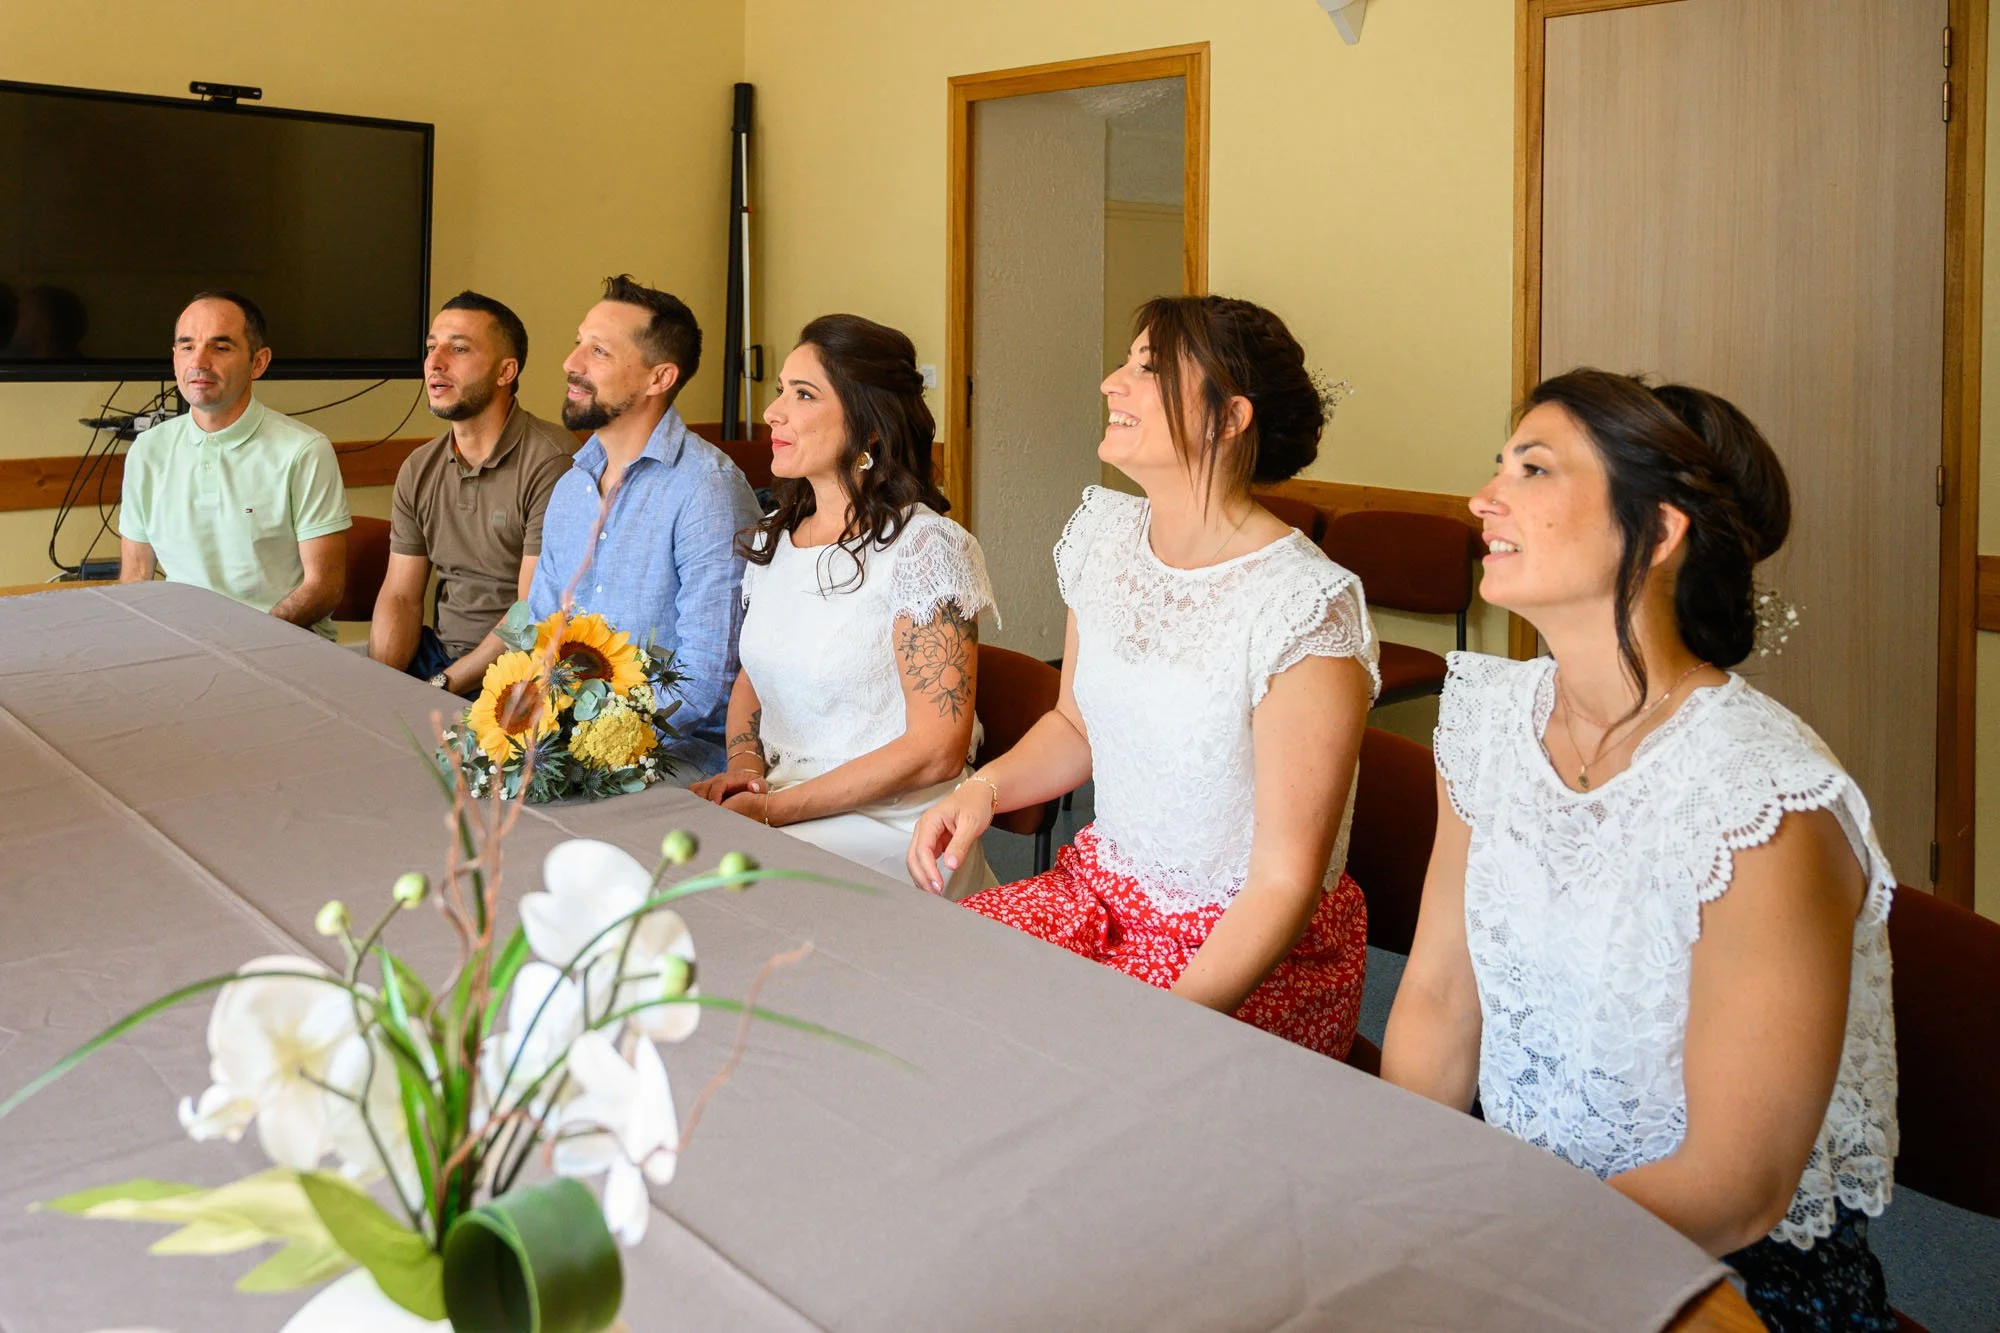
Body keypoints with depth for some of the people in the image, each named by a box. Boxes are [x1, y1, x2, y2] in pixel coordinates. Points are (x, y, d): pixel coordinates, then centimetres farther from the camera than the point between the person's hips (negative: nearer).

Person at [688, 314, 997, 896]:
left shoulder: (923, 547, -12)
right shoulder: (772, 537, 11)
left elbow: (938, 750, -16)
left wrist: (776, 808, -17)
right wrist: (744, 764, 1)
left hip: (886, 828, -6)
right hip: (772, 803, 7)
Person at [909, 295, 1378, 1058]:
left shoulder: (1304, 609, -22)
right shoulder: (1103, 535, 1)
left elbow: (1285, 884, -18)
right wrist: (983, 789, -2)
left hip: (1249, 951, -7)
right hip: (1098, 889, 7)